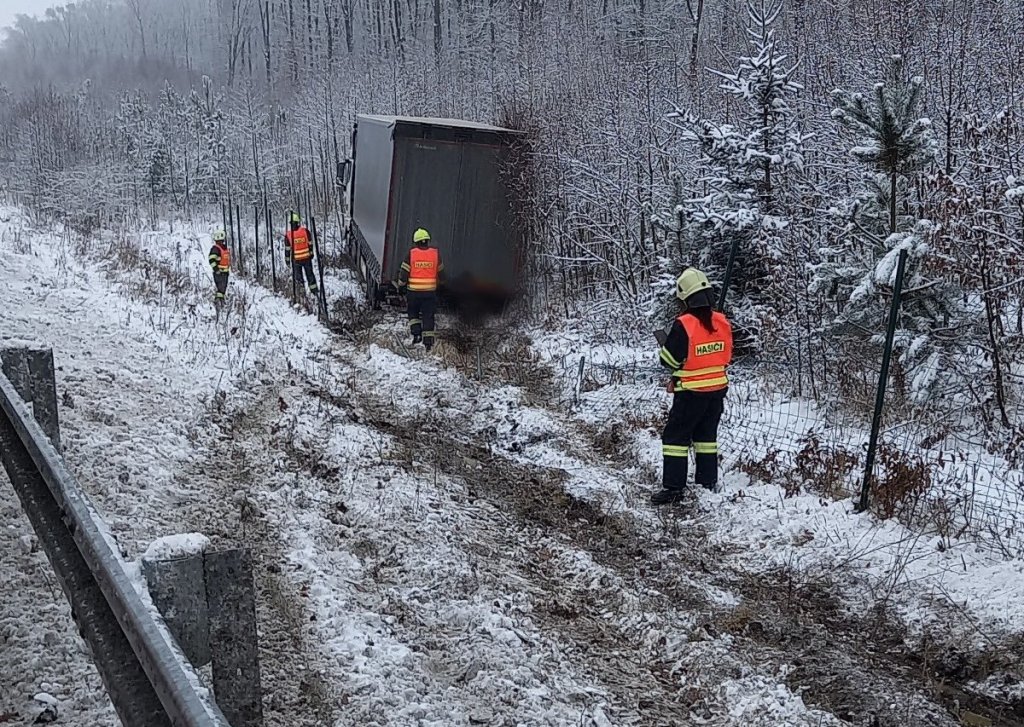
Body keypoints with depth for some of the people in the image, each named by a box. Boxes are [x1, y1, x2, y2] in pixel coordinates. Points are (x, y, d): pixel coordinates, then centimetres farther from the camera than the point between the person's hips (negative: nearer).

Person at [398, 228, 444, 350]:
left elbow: (404, 273, -6)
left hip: (414, 291, -1)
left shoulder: (411, 254, -9)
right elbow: (441, 273, 9)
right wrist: (437, 281, 30)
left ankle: (416, 334, 7)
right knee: (428, 316, 9)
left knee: (413, 313, 21)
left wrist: (401, 285, 11)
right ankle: (428, 342, 6)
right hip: (430, 291, 1)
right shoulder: (435, 253, -3)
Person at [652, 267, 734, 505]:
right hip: (718, 387, 6)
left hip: (691, 392, -6)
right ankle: (708, 483, 23)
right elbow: (727, 356, 10)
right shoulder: (722, 322, -2)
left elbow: (668, 360, -15)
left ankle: (673, 486, -1)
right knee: (706, 435, 18)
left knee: (675, 436, 2)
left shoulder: (684, 324, -21)